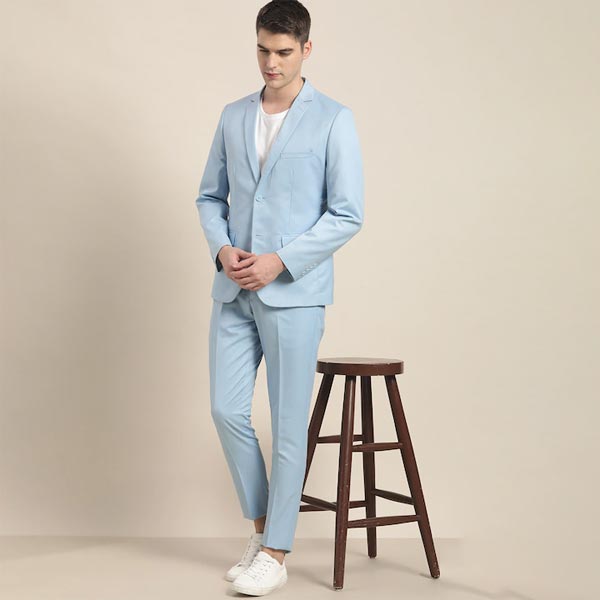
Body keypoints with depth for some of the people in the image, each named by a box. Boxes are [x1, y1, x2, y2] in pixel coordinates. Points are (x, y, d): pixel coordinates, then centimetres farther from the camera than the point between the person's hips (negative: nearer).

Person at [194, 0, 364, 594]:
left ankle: (275, 552, 13)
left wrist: (280, 261, -15)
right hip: (233, 291, 5)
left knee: (288, 426, 2)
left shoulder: (333, 120, -4)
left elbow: (348, 214, -8)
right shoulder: (233, 116, 11)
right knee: (227, 411, 4)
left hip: (294, 293, -5)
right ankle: (261, 526, 24)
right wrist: (222, 248, -4)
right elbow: (210, 196, 16)